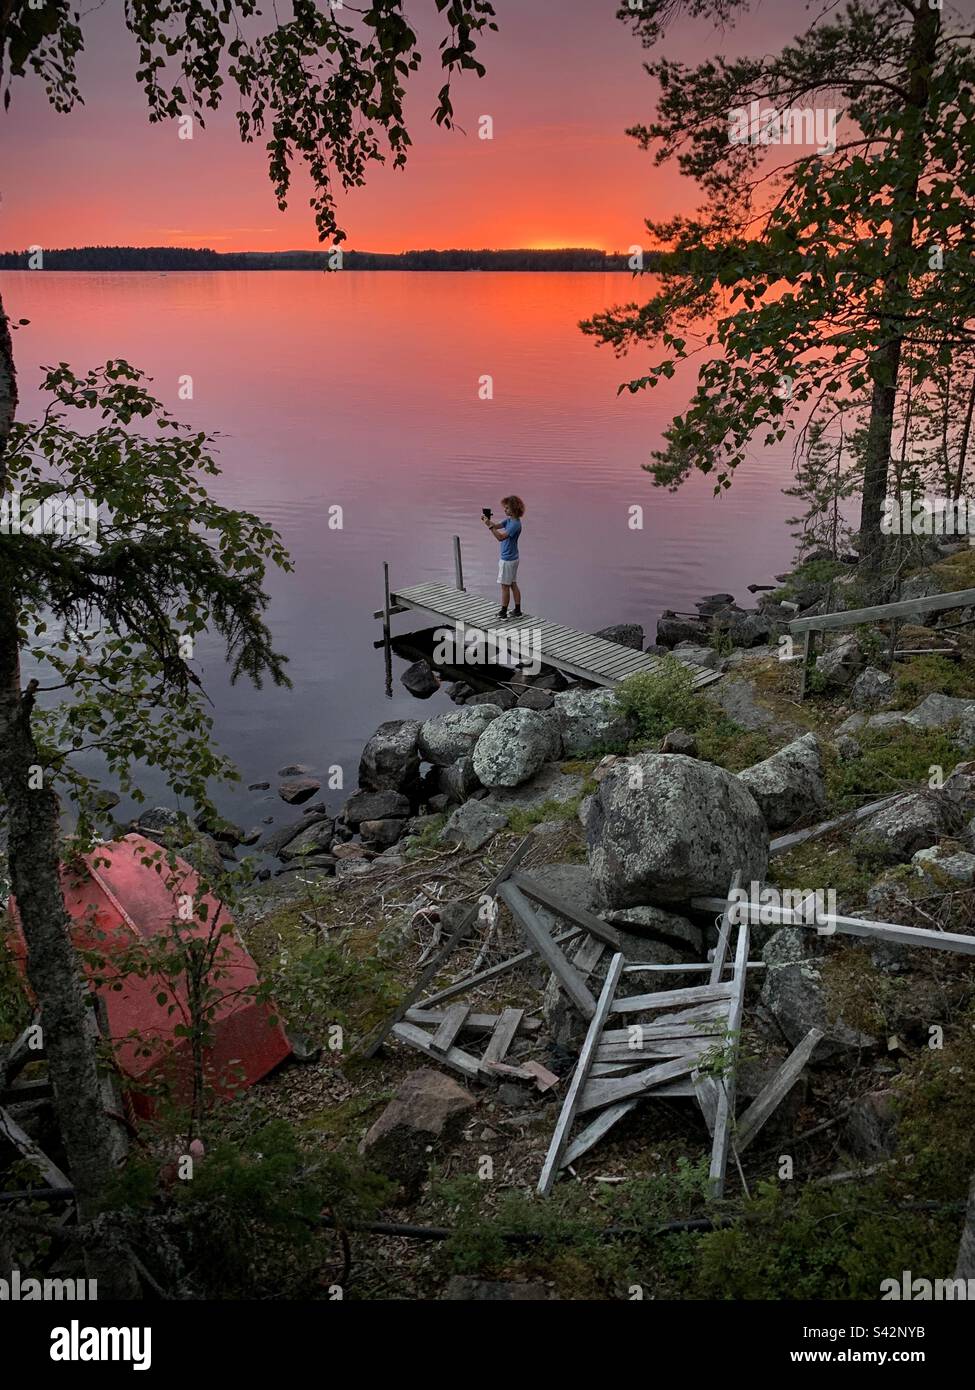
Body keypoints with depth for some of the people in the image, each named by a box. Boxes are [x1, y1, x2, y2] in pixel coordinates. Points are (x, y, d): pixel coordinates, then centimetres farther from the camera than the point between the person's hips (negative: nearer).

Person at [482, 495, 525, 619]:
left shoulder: (515, 524, -23)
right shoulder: (509, 520, 7)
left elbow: (501, 537, -29)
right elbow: (497, 526, 5)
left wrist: (490, 526, -31)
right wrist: (488, 521, -13)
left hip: (508, 560, -9)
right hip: (512, 558, 9)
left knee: (505, 586, -1)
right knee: (513, 584, 14)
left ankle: (503, 613, 6)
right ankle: (517, 610, 20)